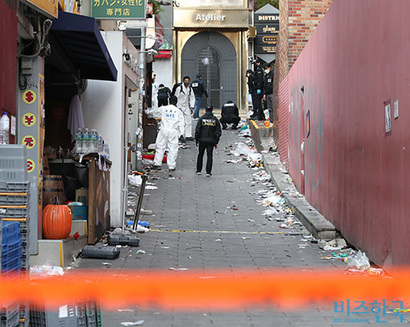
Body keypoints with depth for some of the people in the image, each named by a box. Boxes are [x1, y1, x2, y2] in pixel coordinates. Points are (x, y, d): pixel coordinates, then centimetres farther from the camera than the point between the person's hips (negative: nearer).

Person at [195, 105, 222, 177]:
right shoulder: (215, 119, 1)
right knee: (209, 156, 3)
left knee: (200, 155, 15)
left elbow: (197, 130, -5)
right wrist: (216, 142, 9)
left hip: (202, 140, 0)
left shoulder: (201, 119, -3)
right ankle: (208, 172, -4)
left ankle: (198, 170, 19)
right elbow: (218, 131, 3)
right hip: (211, 141, 0)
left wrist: (197, 140, 4)